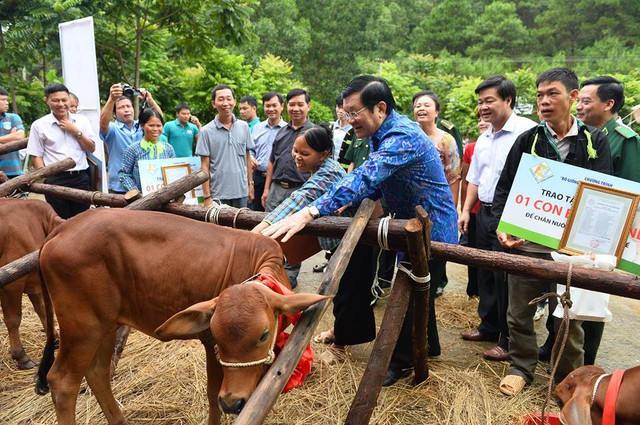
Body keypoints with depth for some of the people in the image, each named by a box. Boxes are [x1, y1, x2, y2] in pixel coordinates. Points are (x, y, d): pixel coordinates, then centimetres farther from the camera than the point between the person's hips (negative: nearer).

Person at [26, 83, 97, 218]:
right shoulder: (39, 125, 3)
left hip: (81, 178, 2)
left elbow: (91, 148, 6)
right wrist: (45, 178, -7)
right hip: (56, 180, -2)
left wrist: (76, 132, -6)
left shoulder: (81, 120, 8)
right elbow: (37, 156, 3)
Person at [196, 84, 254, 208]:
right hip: (218, 195, -3)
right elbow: (205, 166, -4)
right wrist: (207, 197, -8)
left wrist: (250, 184, 9)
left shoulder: (244, 127, 5)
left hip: (241, 192, 3)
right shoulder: (207, 131, -5)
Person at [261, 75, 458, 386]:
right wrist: (352, 202, -11)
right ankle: (428, 346, 42)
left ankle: (400, 361, 21)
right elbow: (378, 182, 9)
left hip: (431, 229, -10)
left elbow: (366, 176, -43)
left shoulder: (402, 136, -30)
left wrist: (310, 212, -50)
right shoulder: (383, 134, 2)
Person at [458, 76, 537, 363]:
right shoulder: (483, 139, 15)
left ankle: (509, 341, 16)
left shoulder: (526, 131, -13)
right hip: (484, 213, 8)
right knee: (486, 274, 17)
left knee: (506, 279, 0)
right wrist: (466, 210, 15)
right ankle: (489, 326, 34)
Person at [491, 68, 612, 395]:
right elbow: (504, 188, 3)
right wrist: (501, 227, -11)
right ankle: (521, 367, 30)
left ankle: (568, 378, 29)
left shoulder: (595, 141, 3)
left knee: (568, 316, 10)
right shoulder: (527, 140, 2)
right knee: (520, 310, 9)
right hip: (527, 242, 1)